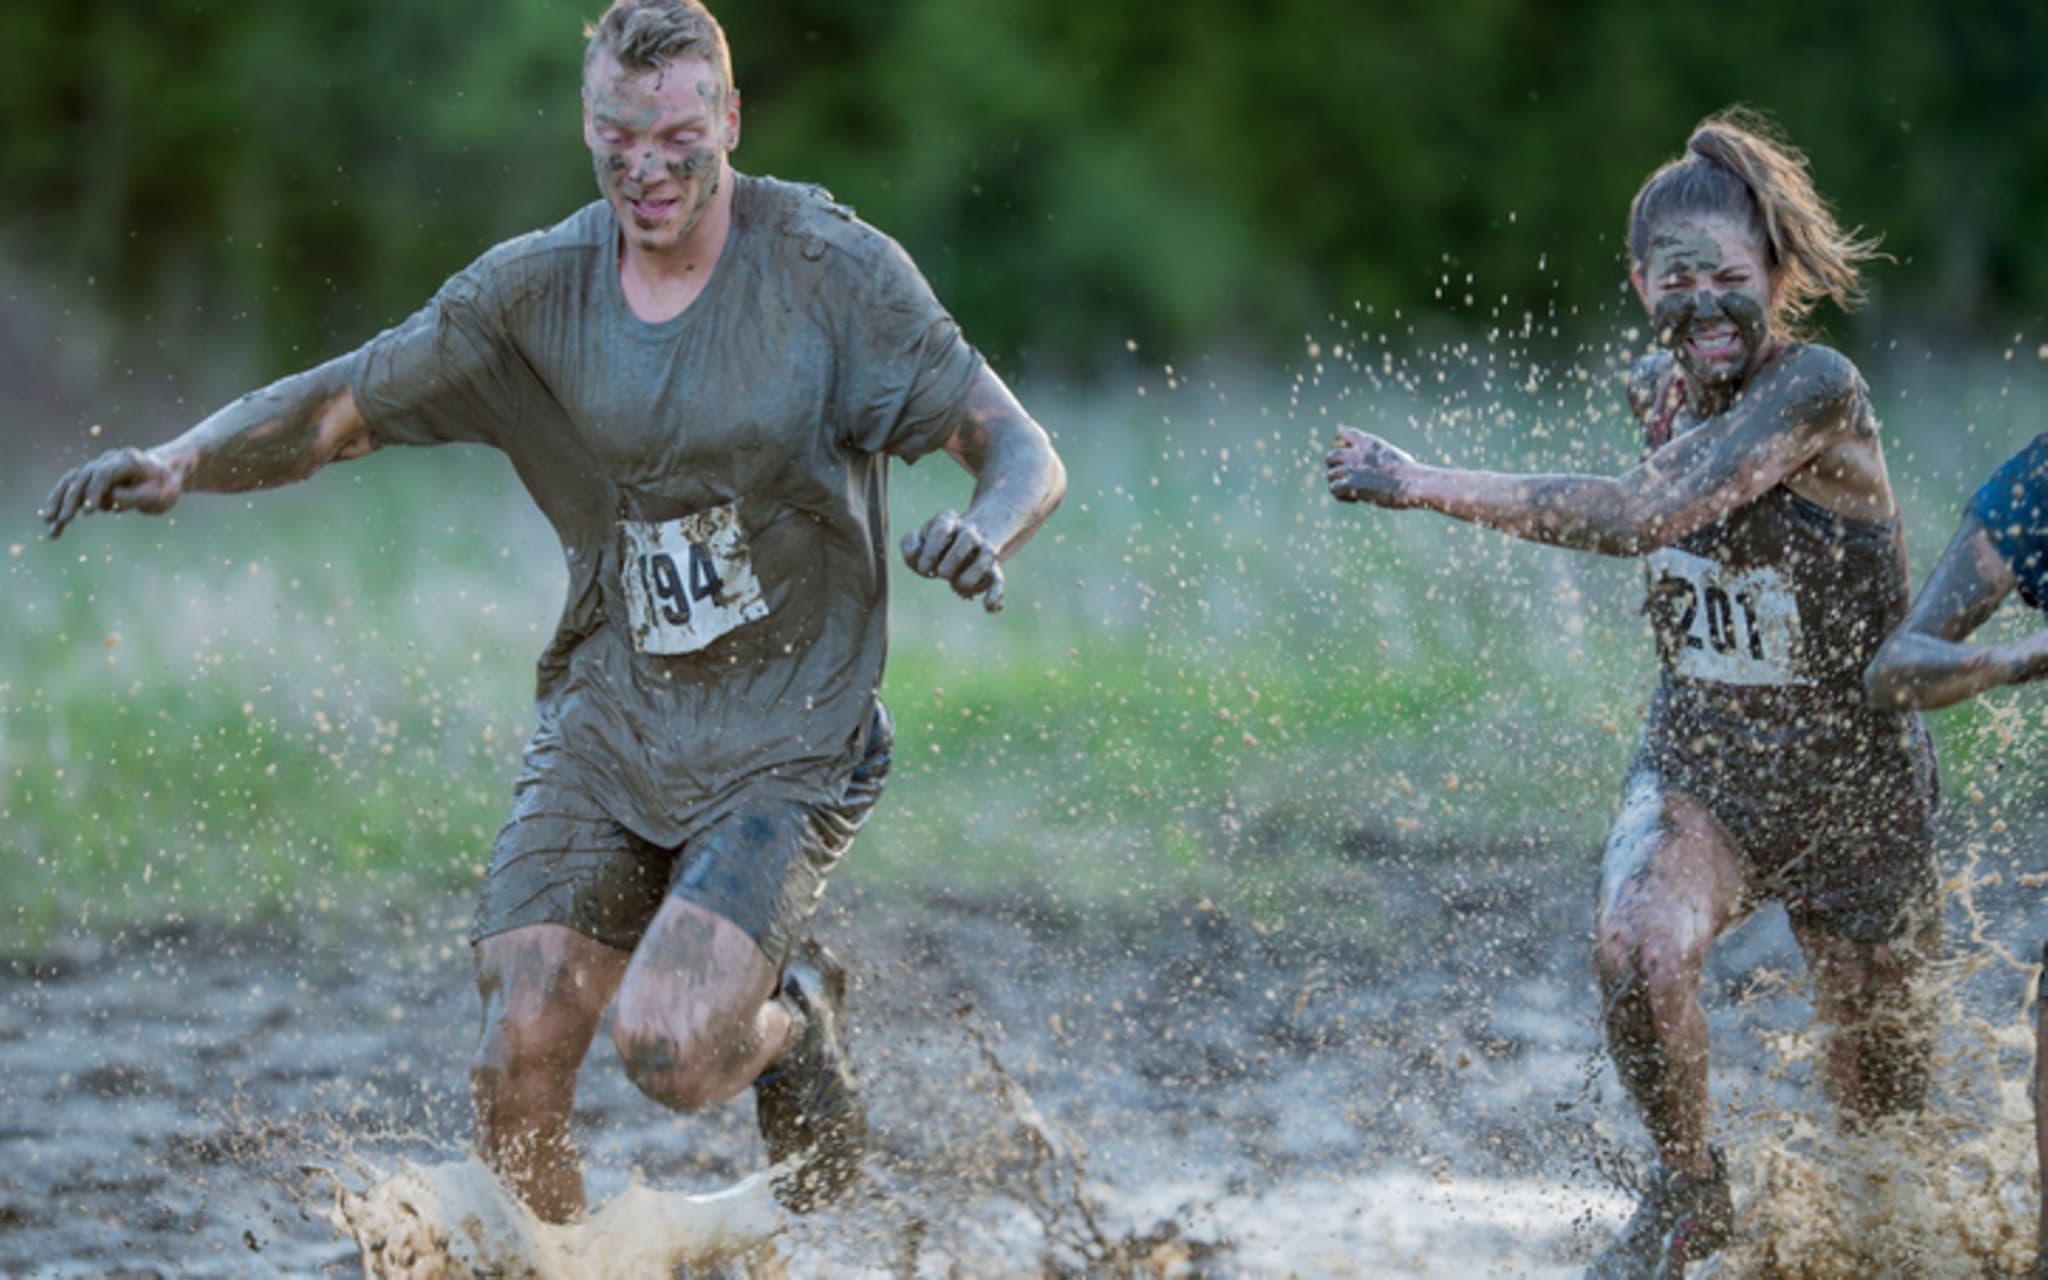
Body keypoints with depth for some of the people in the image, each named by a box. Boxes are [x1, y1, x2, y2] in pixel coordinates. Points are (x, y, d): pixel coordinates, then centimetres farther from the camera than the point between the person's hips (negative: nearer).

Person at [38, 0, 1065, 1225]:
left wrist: (988, 527, -35)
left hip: (786, 742, -4)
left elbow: (1025, 453, -11)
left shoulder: (832, 266, -10)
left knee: (668, 1051, -21)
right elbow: (337, 406, 4)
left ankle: (793, 1021, 15)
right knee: (518, 1066, -8)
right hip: (605, 721, 4)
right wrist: (180, 461, -15)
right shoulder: (540, 287, 0)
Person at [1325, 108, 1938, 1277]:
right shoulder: (1662, 390, 0)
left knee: (1875, 1072, 12)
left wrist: (1431, 487, -33)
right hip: (1700, 755, 4)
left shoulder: (1818, 388, -23)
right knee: (1638, 952, -28)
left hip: (1853, 779, -4)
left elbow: (1650, 513, -34)